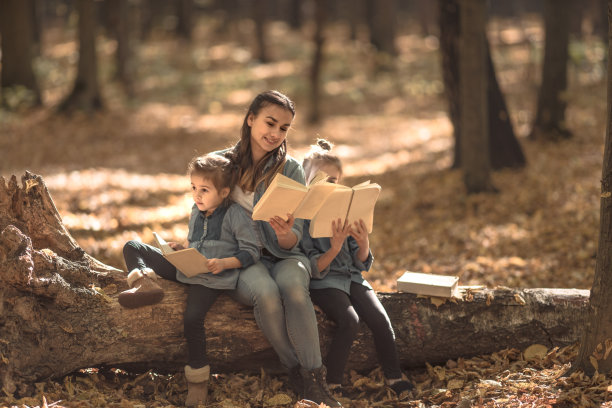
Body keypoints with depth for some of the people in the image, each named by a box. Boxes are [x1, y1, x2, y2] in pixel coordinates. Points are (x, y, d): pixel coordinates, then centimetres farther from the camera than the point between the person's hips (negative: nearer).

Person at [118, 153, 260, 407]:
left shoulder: (236, 215, -5)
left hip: (212, 278, -8)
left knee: (192, 317, -31)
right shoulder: (196, 212, 17)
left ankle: (198, 379, -17)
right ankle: (146, 284, -25)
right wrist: (182, 249, 10)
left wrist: (225, 263, -20)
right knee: (132, 248, 4)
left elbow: (251, 252, -7)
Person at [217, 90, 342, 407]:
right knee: (266, 292, -36)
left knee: (293, 286, -36)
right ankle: (295, 373, -19)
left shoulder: (290, 170, 1)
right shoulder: (222, 162, 2)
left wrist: (286, 234, -26)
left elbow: (292, 242, -3)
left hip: (283, 256, 1)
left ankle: (315, 380, -32)